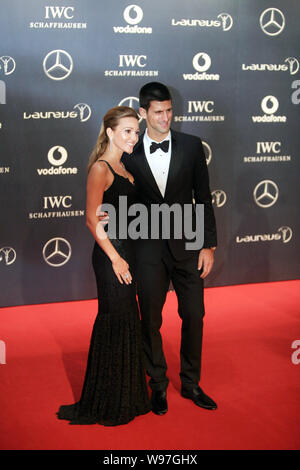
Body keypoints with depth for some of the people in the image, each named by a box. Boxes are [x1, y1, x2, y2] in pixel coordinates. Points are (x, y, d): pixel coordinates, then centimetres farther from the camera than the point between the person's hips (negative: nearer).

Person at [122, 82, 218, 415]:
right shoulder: (130, 154, -1)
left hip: (186, 245, 1)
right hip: (149, 249, 0)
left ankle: (191, 384, 27)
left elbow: (203, 198, 1)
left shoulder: (191, 146, 0)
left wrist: (208, 245, -2)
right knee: (150, 321, 8)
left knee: (194, 316, 8)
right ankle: (158, 385, 28)